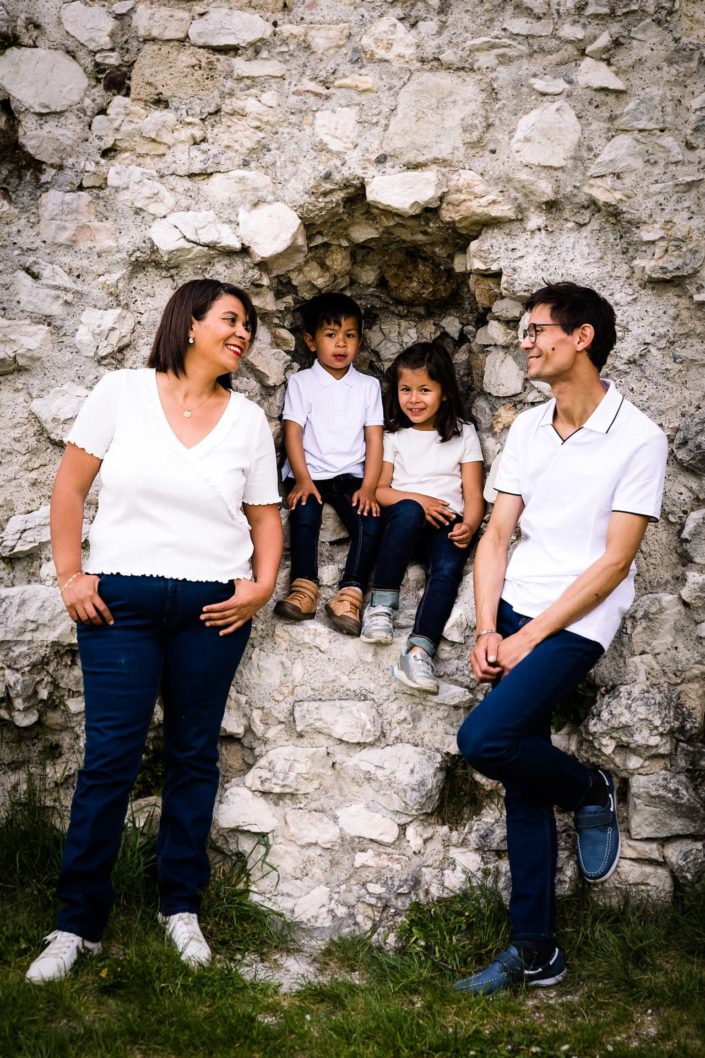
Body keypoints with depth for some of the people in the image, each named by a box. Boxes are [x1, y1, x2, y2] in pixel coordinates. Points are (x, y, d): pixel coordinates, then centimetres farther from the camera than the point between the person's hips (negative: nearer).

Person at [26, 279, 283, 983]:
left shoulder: (248, 420, 6)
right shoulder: (123, 394, 0)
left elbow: (265, 516, 10)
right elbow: (71, 484, 2)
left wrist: (261, 585, -5)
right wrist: (70, 575, -3)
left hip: (213, 608, 2)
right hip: (120, 602, -2)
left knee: (193, 753, 10)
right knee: (109, 758, -1)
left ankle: (181, 905, 25)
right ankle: (78, 921, 12)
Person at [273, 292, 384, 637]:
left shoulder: (368, 386, 11)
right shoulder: (301, 383, 6)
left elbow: (374, 439, 4)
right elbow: (292, 433, -2)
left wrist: (368, 487, -9)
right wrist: (303, 479, -16)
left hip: (351, 476, 1)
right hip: (310, 474, -1)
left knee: (370, 522, -25)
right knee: (304, 517, -31)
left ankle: (349, 595, -28)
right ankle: (304, 587, -30)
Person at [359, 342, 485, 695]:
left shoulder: (463, 434, 12)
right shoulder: (393, 434, 13)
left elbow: (473, 494, 6)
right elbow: (380, 489, 6)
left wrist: (468, 526, -15)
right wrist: (417, 499, -14)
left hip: (446, 521, 0)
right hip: (402, 518, 0)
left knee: (448, 568, -32)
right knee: (408, 511, -38)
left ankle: (419, 651, -44)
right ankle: (381, 605, -32)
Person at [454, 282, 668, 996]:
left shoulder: (638, 440, -8)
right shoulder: (527, 428, 10)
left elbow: (614, 562, -12)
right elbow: (496, 535, 8)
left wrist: (532, 637, -14)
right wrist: (487, 631, -3)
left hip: (576, 621, -5)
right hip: (515, 612, 6)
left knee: (483, 740, -22)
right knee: (523, 781, 6)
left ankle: (590, 790, 9)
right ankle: (535, 950, 17)